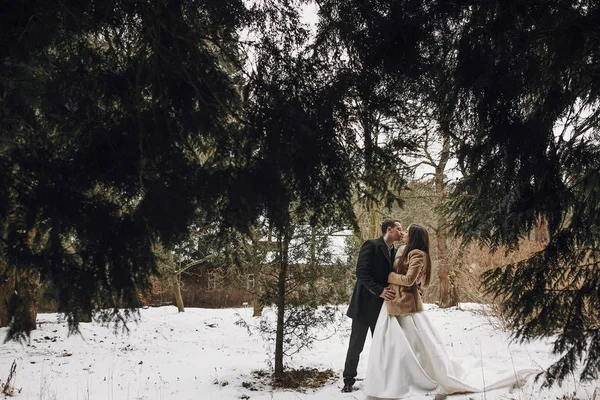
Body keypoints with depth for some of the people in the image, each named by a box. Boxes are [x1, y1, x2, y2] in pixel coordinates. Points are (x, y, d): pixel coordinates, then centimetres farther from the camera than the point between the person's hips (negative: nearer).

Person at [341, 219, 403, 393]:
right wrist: (379, 291, -25)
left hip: (382, 305, 6)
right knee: (356, 344, 3)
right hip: (365, 303, -6)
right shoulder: (371, 245, -11)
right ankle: (349, 380, 14)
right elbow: (361, 272, -18)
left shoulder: (394, 251, 11)